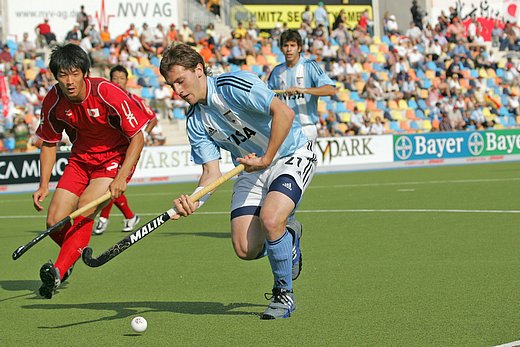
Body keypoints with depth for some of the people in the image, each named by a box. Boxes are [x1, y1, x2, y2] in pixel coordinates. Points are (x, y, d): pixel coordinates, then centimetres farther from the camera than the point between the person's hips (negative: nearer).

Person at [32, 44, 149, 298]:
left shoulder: (108, 94, -25)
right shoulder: (53, 101, -12)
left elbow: (137, 137, -18)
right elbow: (49, 144, 4)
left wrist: (121, 178, -26)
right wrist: (43, 185, -6)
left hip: (116, 157, -5)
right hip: (80, 159, 5)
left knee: (85, 208, -27)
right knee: (54, 221, -6)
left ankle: (59, 271, -29)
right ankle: (74, 253, 26)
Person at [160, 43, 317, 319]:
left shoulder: (235, 85, -21)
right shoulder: (195, 123, -1)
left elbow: (284, 112, -27)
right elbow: (212, 172, -4)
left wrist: (266, 159, -26)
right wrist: (193, 202, -23)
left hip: (291, 155, -6)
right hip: (252, 169, 6)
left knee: (270, 219, -30)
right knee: (246, 250, -8)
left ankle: (284, 294, -7)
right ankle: (288, 235, 27)